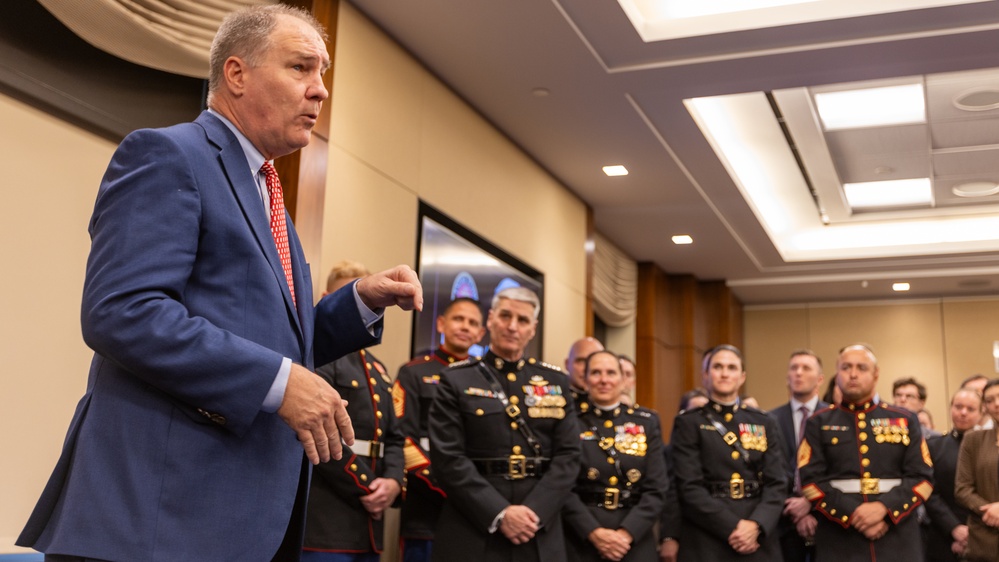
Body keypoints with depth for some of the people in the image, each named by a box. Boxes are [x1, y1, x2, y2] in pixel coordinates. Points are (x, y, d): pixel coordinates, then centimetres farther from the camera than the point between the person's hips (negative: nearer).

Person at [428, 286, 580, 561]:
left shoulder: (556, 382, 10)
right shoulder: (457, 380, 2)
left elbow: (568, 455, 3)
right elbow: (448, 458, -7)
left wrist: (535, 511, -11)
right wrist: (499, 513, -16)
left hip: (540, 534, 3)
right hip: (472, 533, -2)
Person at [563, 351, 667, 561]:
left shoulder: (647, 422, 6)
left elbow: (657, 488, 0)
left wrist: (627, 533, -12)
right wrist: (593, 532, -16)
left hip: (636, 539, 2)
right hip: (582, 538, -1)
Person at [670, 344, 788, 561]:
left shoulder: (764, 423, 12)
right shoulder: (688, 423, 1)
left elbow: (777, 482, 3)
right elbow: (689, 487, -8)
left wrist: (756, 525, -13)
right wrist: (731, 527, -17)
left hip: (759, 540, 3)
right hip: (706, 542, -3)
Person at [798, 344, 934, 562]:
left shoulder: (905, 420, 11)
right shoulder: (819, 423, 7)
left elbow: (922, 477, 2)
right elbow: (811, 481, -2)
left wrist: (883, 507, -13)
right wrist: (853, 513, -15)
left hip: (898, 541, 1)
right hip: (840, 543, -1)